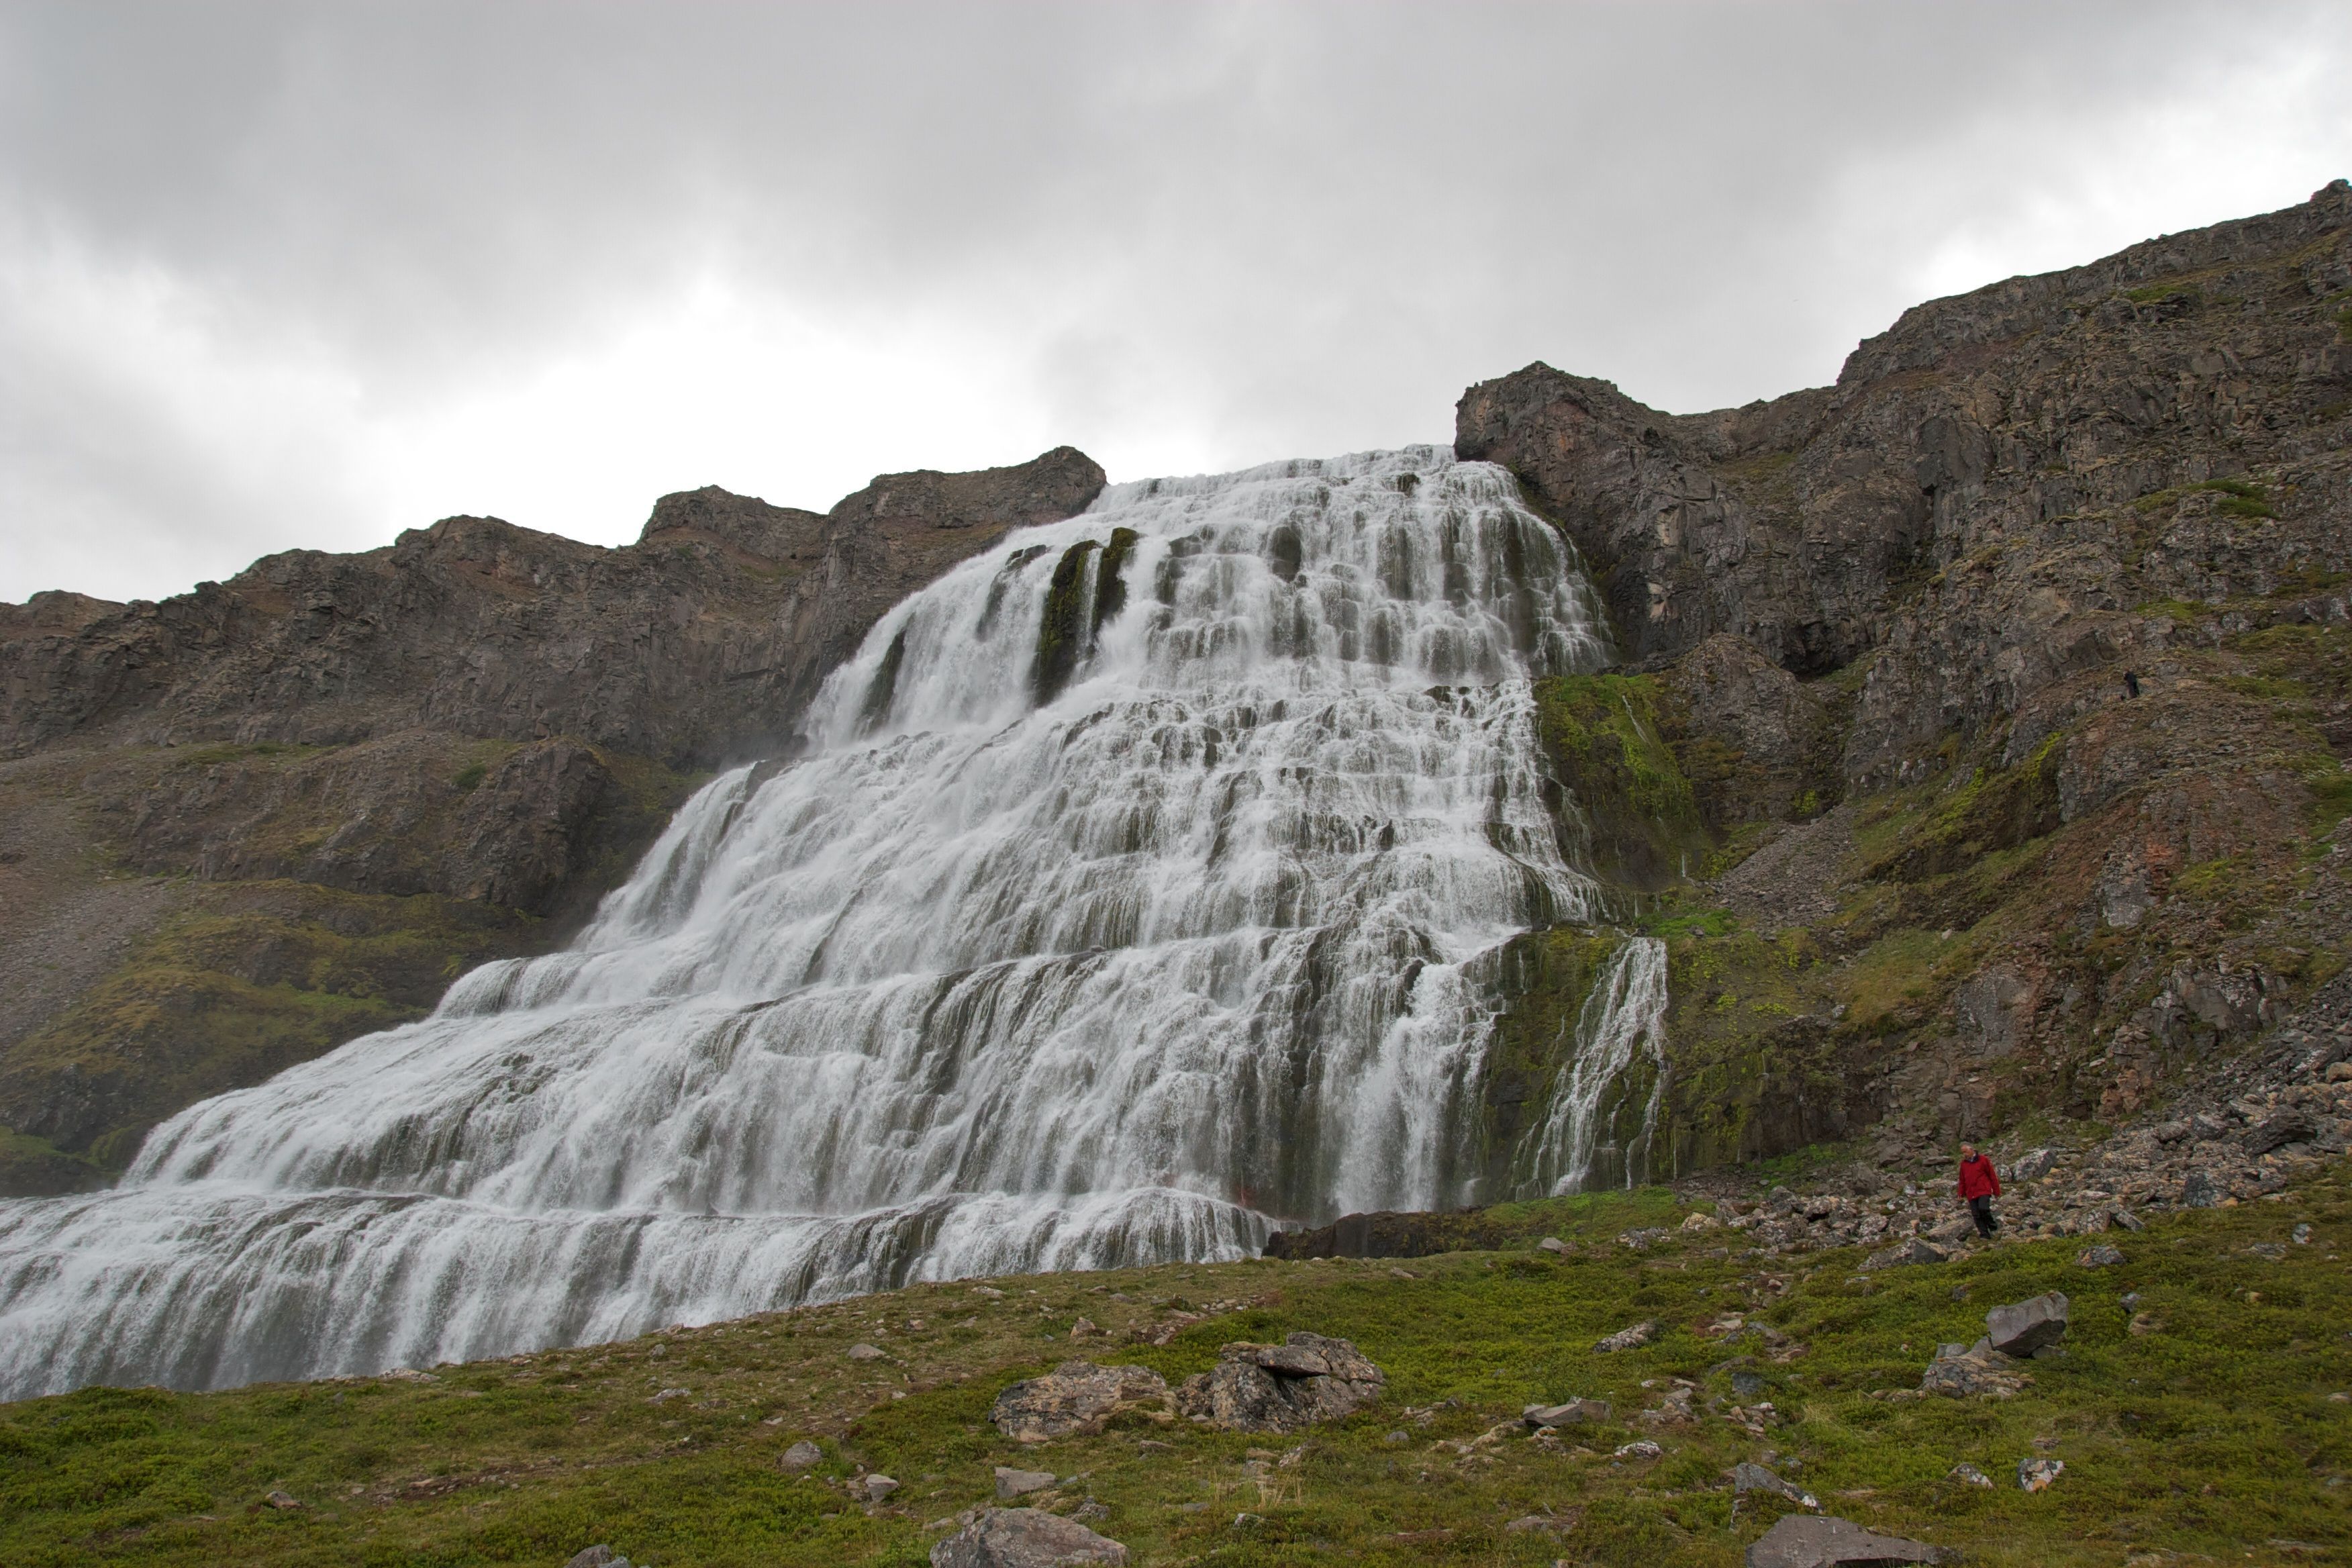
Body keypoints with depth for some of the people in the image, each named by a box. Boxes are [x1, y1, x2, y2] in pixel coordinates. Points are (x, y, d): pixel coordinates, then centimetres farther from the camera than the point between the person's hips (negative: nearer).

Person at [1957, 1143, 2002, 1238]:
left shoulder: (1983, 1160, 1)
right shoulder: (1964, 1163, 14)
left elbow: (1992, 1176, 2)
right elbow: (1962, 1180, 21)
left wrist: (1996, 1191, 0)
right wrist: (1961, 1194, 16)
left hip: (1984, 1191, -5)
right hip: (1971, 1194, 5)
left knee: (1983, 1208, -23)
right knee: (1976, 1215, -2)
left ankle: (1993, 1226, 1)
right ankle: (1984, 1235, 3)